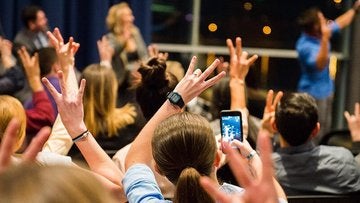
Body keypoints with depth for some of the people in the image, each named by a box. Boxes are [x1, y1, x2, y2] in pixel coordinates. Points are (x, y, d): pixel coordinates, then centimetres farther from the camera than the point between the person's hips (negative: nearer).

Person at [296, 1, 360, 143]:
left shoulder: (320, 33, -4)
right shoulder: (305, 46, -29)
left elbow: (340, 23, 16)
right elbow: (320, 64, -44)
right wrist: (325, 39, -50)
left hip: (326, 89, 9)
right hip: (313, 93, -9)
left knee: (325, 129, 20)